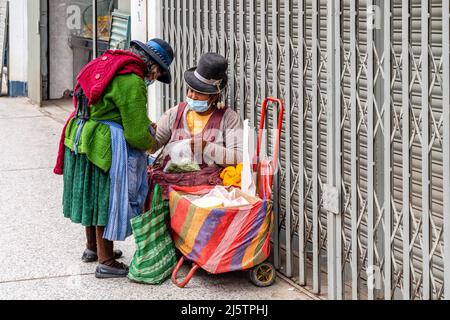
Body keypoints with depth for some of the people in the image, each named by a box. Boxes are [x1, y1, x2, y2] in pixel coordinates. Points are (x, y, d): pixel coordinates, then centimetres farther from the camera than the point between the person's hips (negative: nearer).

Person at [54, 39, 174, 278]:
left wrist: (145, 124, 14)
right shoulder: (132, 82, -21)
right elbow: (136, 134, -19)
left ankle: (92, 248, 39)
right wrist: (152, 144, 2)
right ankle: (106, 262, 12)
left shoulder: (107, 63, 9)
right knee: (107, 201, 2)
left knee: (93, 197, 22)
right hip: (104, 148, -9)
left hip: (81, 138, 9)